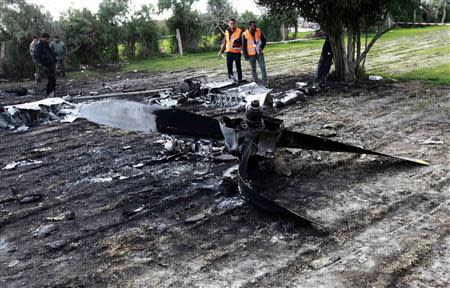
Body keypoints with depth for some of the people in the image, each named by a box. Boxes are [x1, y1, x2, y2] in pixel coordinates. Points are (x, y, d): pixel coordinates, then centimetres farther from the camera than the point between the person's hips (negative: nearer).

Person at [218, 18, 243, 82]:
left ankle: (240, 79, 13)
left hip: (237, 52, -4)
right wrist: (221, 51, 15)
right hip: (229, 51, 4)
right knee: (229, 66, 6)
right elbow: (224, 42, 16)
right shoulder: (227, 31, 8)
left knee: (238, 66, 3)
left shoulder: (239, 31, -7)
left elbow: (242, 41, -8)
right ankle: (230, 79, 16)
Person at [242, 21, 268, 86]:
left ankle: (265, 83, 2)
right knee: (253, 69, 7)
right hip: (251, 54, -2)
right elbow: (244, 46, -4)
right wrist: (246, 56, -6)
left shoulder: (259, 31, -3)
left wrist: (262, 47, -11)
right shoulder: (245, 34, -10)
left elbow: (264, 40, 7)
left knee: (263, 67, -3)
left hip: (259, 53, 2)